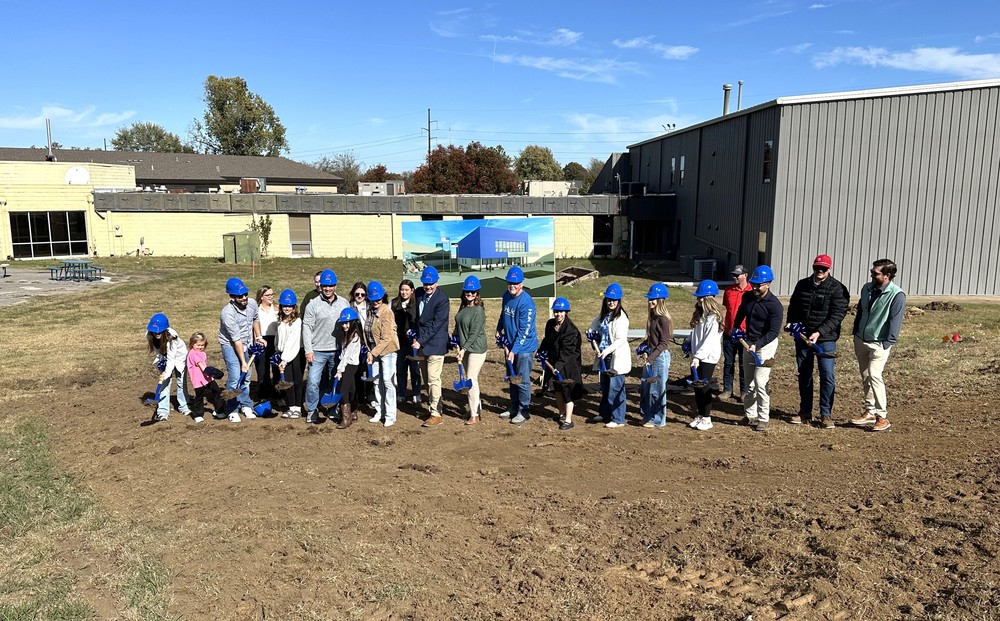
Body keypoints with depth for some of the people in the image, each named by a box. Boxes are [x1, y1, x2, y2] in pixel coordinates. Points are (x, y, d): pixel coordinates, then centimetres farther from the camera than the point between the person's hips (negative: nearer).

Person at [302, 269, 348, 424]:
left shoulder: (344, 303, 5)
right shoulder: (313, 305, -4)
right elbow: (307, 328, -5)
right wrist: (308, 350, -11)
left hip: (338, 351, 3)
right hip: (318, 351, -2)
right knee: (313, 381, -5)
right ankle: (311, 410, 10)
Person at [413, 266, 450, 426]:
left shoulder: (442, 299, -15)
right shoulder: (419, 294, 6)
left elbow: (435, 324, -18)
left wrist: (421, 341, -19)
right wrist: (416, 337, 9)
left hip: (435, 344, -7)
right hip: (421, 343, 7)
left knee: (433, 380, -6)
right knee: (426, 379, 13)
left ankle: (436, 415, 0)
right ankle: (432, 406, 26)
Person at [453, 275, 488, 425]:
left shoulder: (479, 310, -15)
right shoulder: (463, 308, 9)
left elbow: (474, 333, -19)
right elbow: (458, 327, 18)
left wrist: (464, 348, -21)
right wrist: (457, 343, 9)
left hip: (476, 349, -8)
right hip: (465, 348, 8)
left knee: (471, 380, -8)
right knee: (471, 380, 15)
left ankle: (474, 415, 0)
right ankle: (477, 407, 29)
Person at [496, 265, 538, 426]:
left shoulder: (526, 302, -22)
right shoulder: (506, 296, 1)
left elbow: (525, 331, -23)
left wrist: (514, 350, -25)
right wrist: (499, 329, 18)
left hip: (524, 347, -7)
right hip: (510, 345, 7)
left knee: (522, 380, 0)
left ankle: (524, 411, 12)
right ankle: (514, 407, 30)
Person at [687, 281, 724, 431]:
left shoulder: (713, 317, -17)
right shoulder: (699, 314, 11)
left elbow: (709, 340, -23)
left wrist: (698, 357, -28)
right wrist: (690, 345, 12)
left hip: (708, 357, -8)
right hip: (696, 356, 8)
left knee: (704, 386, -2)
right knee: (697, 386, 11)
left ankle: (707, 419, 8)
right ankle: (700, 415, 21)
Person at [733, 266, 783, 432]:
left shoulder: (774, 305, -20)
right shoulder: (747, 296, 0)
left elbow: (774, 332, -23)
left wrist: (757, 345, -31)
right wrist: (735, 327, 18)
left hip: (766, 344, -7)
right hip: (749, 343, 7)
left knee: (760, 383, -11)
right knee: (749, 383, 13)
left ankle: (763, 419, -1)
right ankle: (750, 415, 23)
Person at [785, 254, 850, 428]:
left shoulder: (837, 289, -8)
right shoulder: (802, 285, 7)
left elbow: (837, 315, -15)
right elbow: (793, 306, 19)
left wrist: (819, 332, -24)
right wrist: (790, 322, 1)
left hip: (826, 339, -4)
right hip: (802, 337, 5)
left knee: (827, 376, -5)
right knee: (804, 375, 12)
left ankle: (826, 414, 6)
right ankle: (805, 411, 24)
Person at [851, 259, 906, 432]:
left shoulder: (897, 295, -14)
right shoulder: (867, 288, 7)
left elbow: (895, 321, -15)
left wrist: (887, 344, -18)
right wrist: (855, 333, 15)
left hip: (879, 343, -7)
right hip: (861, 340, 7)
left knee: (874, 375, -18)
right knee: (865, 377, 11)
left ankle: (882, 417, -11)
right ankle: (869, 412, 21)